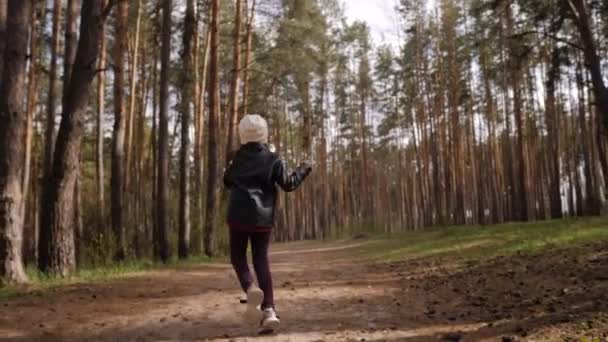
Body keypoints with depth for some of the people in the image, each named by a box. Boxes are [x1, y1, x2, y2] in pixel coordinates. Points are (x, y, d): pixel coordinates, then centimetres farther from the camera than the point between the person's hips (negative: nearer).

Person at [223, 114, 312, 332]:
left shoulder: (239, 156, 6)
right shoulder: (272, 158, 1)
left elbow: (227, 181, 17)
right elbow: (288, 184, -3)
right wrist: (302, 171, 13)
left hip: (238, 214, 0)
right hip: (263, 217, 1)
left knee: (238, 257, 12)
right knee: (261, 261, 6)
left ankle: (250, 289, -18)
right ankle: (269, 310, -5)